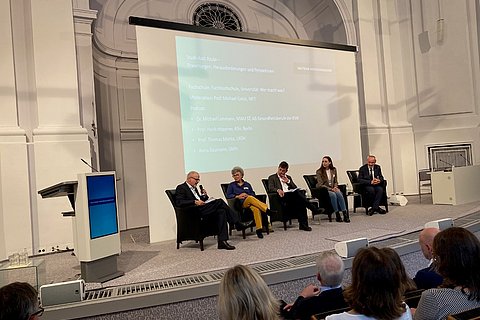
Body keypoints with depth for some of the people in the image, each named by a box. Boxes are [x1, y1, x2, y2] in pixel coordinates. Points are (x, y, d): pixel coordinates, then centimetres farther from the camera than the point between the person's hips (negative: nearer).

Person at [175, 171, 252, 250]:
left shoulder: (194, 188, 27)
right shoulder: (181, 188, 0)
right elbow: (179, 202, -15)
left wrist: (204, 195, 9)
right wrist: (195, 202, -22)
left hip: (201, 208, 9)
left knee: (221, 211, -18)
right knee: (219, 201, -21)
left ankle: (222, 241, -21)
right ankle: (238, 224, -15)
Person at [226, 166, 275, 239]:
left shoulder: (247, 184, 27)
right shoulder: (231, 185, 18)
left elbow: (253, 194, 19)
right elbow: (228, 195, 5)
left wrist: (247, 195, -3)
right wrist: (238, 196, -8)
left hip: (250, 202, 3)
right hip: (241, 203, -2)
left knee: (256, 209, -36)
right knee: (250, 198, -38)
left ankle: (259, 229, -39)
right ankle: (267, 210, -43)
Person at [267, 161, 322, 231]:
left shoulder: (288, 177, 30)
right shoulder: (272, 177, 16)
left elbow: (295, 188, 19)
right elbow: (270, 188, -2)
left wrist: (288, 181, 3)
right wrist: (278, 190, -23)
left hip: (293, 195, 4)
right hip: (283, 197, -4)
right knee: (297, 193, -35)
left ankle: (303, 224, -34)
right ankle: (314, 209, -32)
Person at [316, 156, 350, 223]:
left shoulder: (334, 170, 10)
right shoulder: (319, 172, -4)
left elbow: (336, 181, 16)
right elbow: (320, 185, -10)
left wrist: (335, 187, -6)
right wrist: (331, 189, -18)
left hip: (333, 189, 4)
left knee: (339, 194, -30)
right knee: (333, 195, -34)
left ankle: (345, 214, -31)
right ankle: (337, 215, -27)